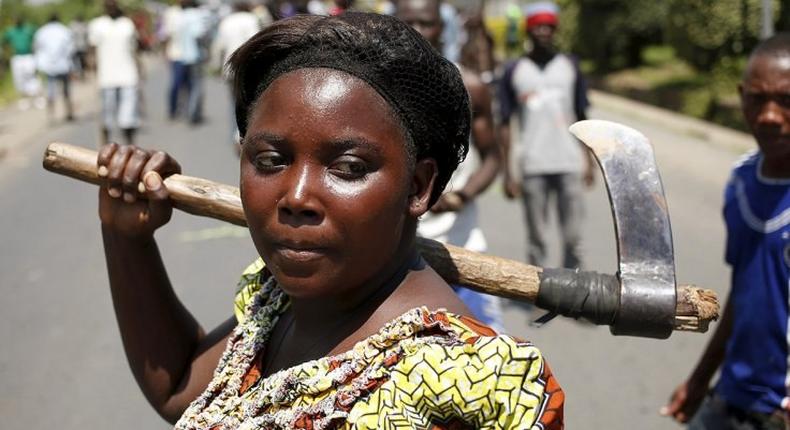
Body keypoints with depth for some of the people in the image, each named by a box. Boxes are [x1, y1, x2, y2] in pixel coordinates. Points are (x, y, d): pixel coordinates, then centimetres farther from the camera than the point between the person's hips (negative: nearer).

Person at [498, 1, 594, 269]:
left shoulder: (570, 67, 10)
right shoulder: (514, 71, 4)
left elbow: (581, 119, 14)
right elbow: (505, 124, 4)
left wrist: (588, 161, 7)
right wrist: (507, 173, -1)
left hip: (569, 164, 1)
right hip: (532, 167, -1)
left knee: (572, 237, 1)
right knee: (536, 239, 4)